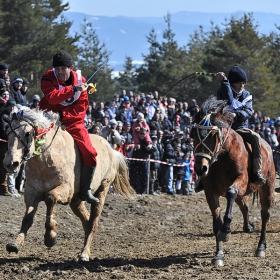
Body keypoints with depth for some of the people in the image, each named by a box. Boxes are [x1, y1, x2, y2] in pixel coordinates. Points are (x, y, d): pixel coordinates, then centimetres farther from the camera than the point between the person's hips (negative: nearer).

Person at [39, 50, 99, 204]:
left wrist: (63, 114, -18)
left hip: (73, 121, 1)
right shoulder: (48, 79, -10)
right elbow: (52, 97, -29)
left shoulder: (80, 81, -2)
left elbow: (81, 107, -4)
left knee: (90, 153, -13)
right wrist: (73, 88, -32)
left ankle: (85, 190, 0)